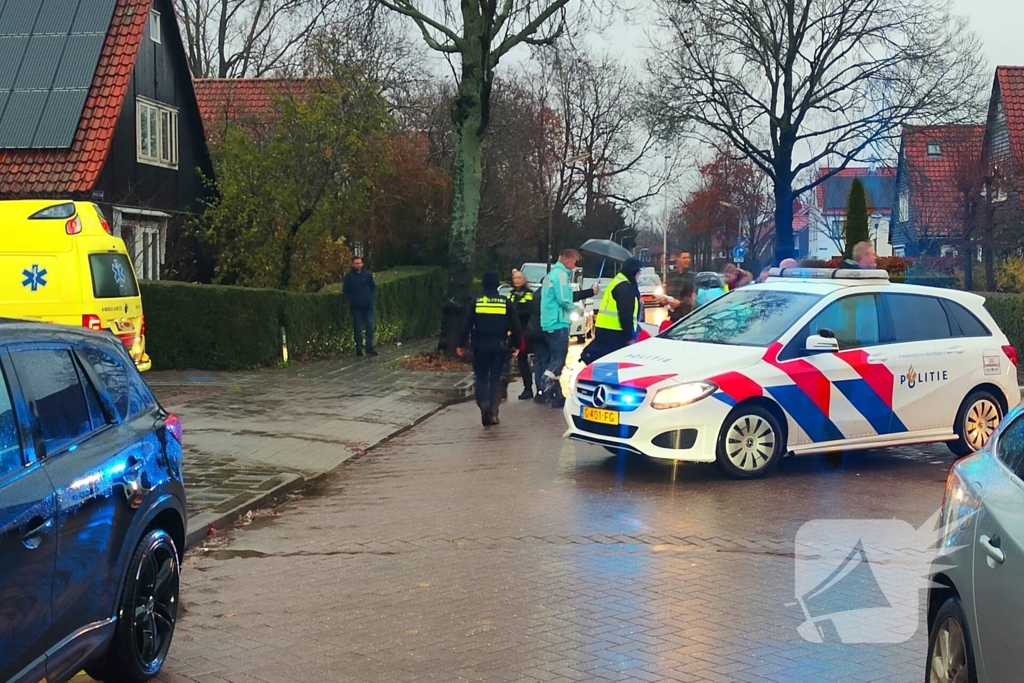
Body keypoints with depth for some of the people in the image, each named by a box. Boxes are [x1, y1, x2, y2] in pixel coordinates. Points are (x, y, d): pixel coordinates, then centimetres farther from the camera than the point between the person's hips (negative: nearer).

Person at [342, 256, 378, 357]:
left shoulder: (368, 274, 2)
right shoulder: (349, 276, -2)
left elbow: (373, 287, 10)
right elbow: (345, 291, 3)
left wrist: (371, 297, -4)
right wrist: (352, 299, -9)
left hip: (368, 306, 1)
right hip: (356, 307, -1)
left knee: (370, 326, -2)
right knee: (357, 328, 3)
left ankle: (370, 348, 6)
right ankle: (359, 349, 10)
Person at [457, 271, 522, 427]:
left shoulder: (476, 303, -4)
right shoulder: (506, 303, -1)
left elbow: (466, 326, -4)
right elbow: (515, 326, 1)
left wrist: (461, 345, 4)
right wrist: (516, 345, 10)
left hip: (480, 346, -1)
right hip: (499, 346, 1)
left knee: (480, 377, 10)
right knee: (495, 379, 9)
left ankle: (483, 403, -17)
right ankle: (493, 412, 3)